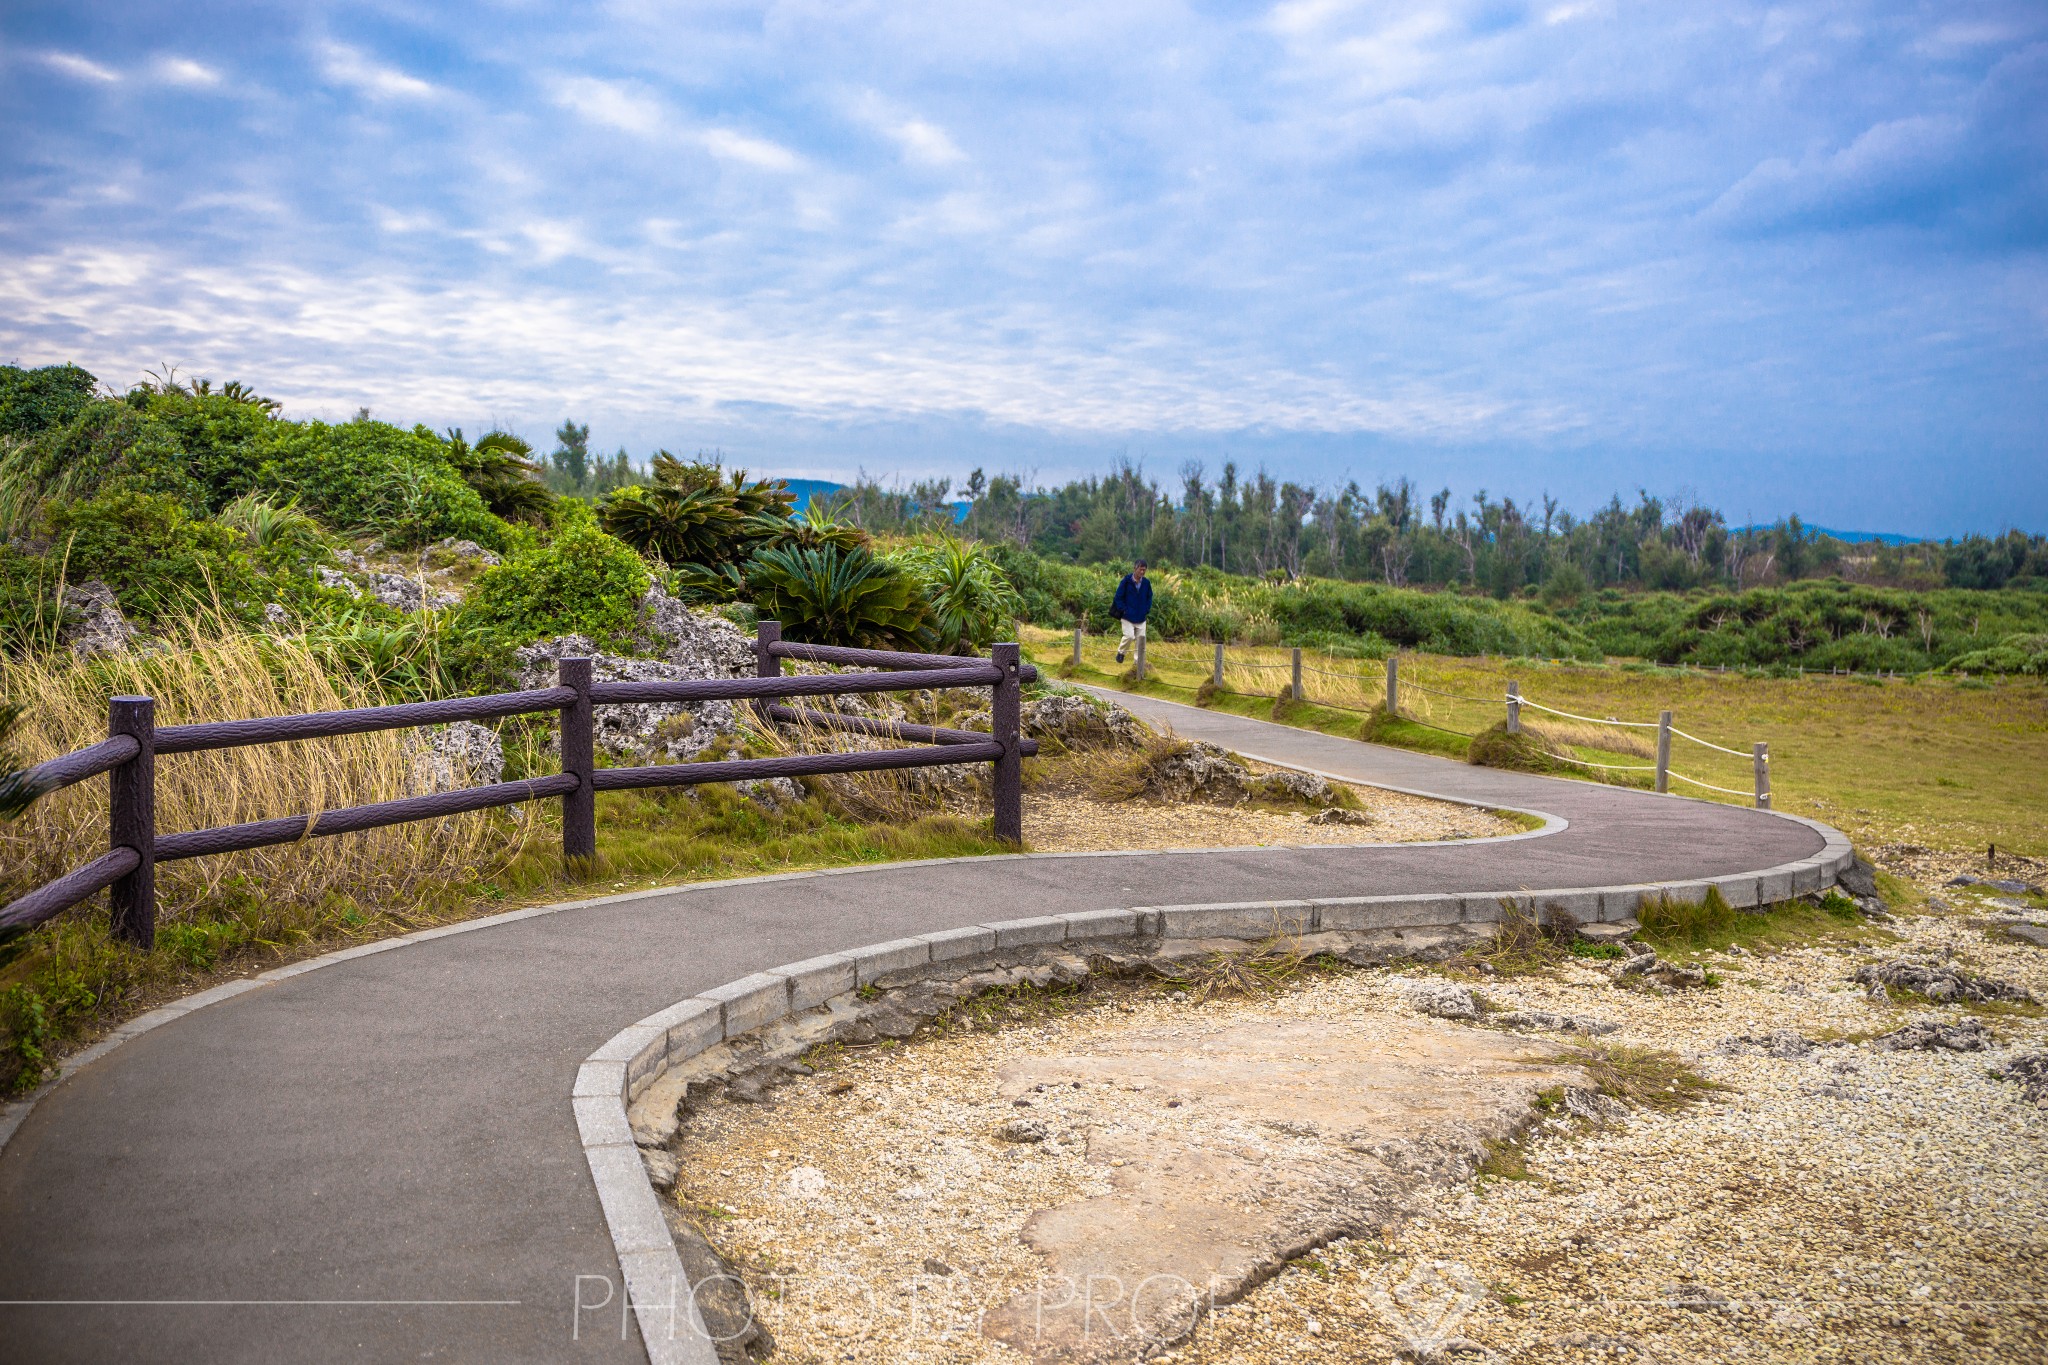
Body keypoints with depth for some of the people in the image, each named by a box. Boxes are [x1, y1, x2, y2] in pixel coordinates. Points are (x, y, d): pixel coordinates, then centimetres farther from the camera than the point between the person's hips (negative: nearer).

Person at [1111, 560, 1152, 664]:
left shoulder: (1146, 583, 0)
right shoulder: (1127, 581, -11)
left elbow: (1149, 597, 13)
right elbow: (1118, 597, -5)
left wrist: (1147, 610, 2)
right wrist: (1123, 610, -10)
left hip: (1141, 617, 4)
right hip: (1128, 616, -4)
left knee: (1141, 637, 4)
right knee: (1129, 636, -14)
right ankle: (1120, 652, 13)